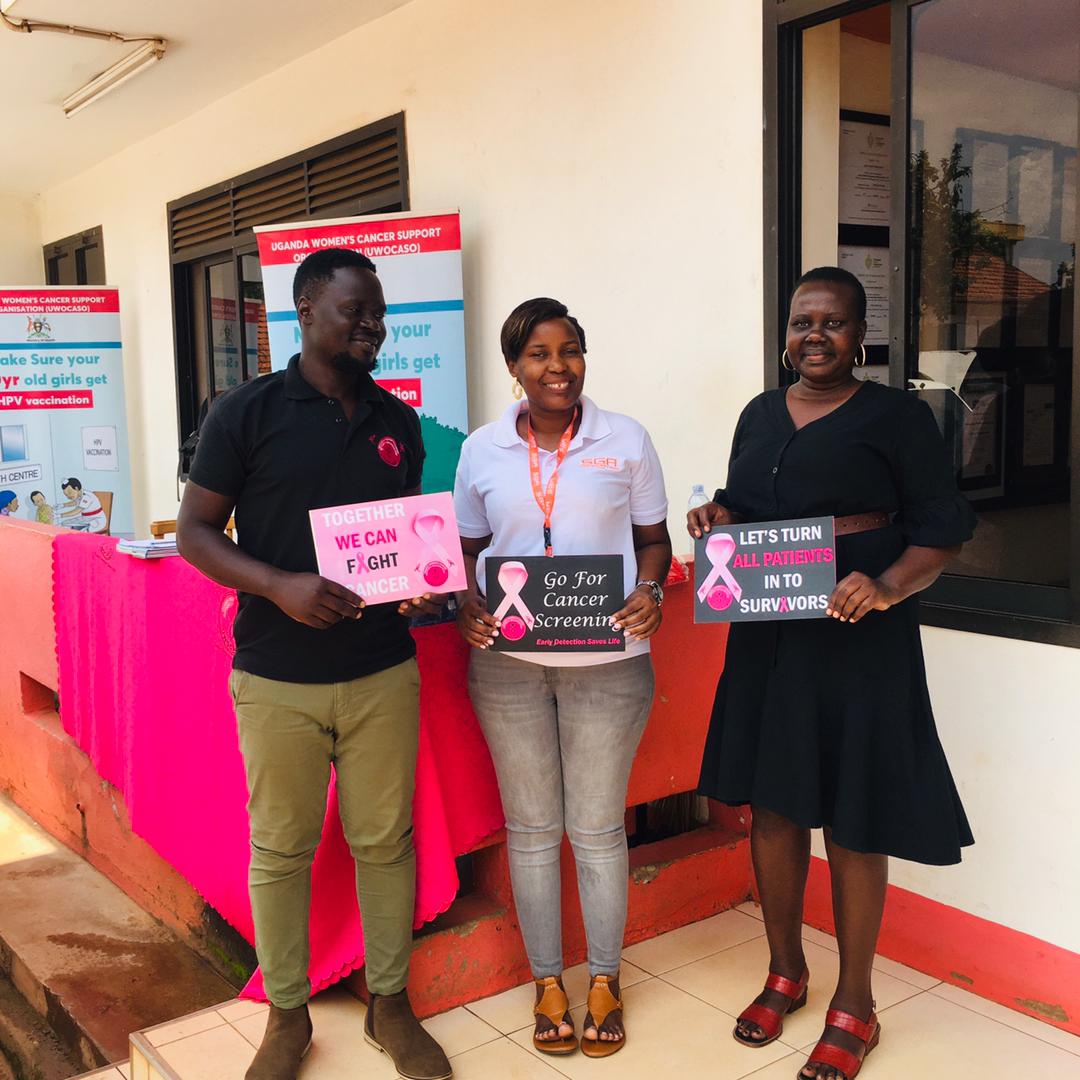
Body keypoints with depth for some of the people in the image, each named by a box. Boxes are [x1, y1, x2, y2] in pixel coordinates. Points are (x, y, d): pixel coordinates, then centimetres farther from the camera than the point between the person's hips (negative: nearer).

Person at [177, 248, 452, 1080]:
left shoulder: (398, 421, 8)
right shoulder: (248, 412, -4)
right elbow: (195, 530, -4)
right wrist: (279, 585, -20)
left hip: (383, 672, 3)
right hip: (279, 677, -3)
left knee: (386, 840, 11)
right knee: (280, 849, 9)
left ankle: (390, 1003, 30)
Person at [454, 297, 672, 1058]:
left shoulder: (626, 440, 1)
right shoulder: (482, 450, 4)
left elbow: (653, 539, 6)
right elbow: (468, 550, 10)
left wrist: (650, 593, -13)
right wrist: (467, 604, -9)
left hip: (607, 660, -1)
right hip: (507, 662, 2)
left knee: (597, 827, 9)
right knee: (532, 827, 12)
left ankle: (605, 980, 29)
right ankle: (548, 980, 29)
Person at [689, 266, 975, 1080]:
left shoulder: (896, 415, -5)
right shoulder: (759, 413, 12)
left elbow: (943, 526, -8)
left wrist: (888, 588, -25)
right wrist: (717, 517, -3)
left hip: (856, 639, -5)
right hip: (765, 635, 5)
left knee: (852, 818, 2)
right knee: (772, 802, 12)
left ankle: (854, 1007, 19)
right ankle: (785, 971, 32)